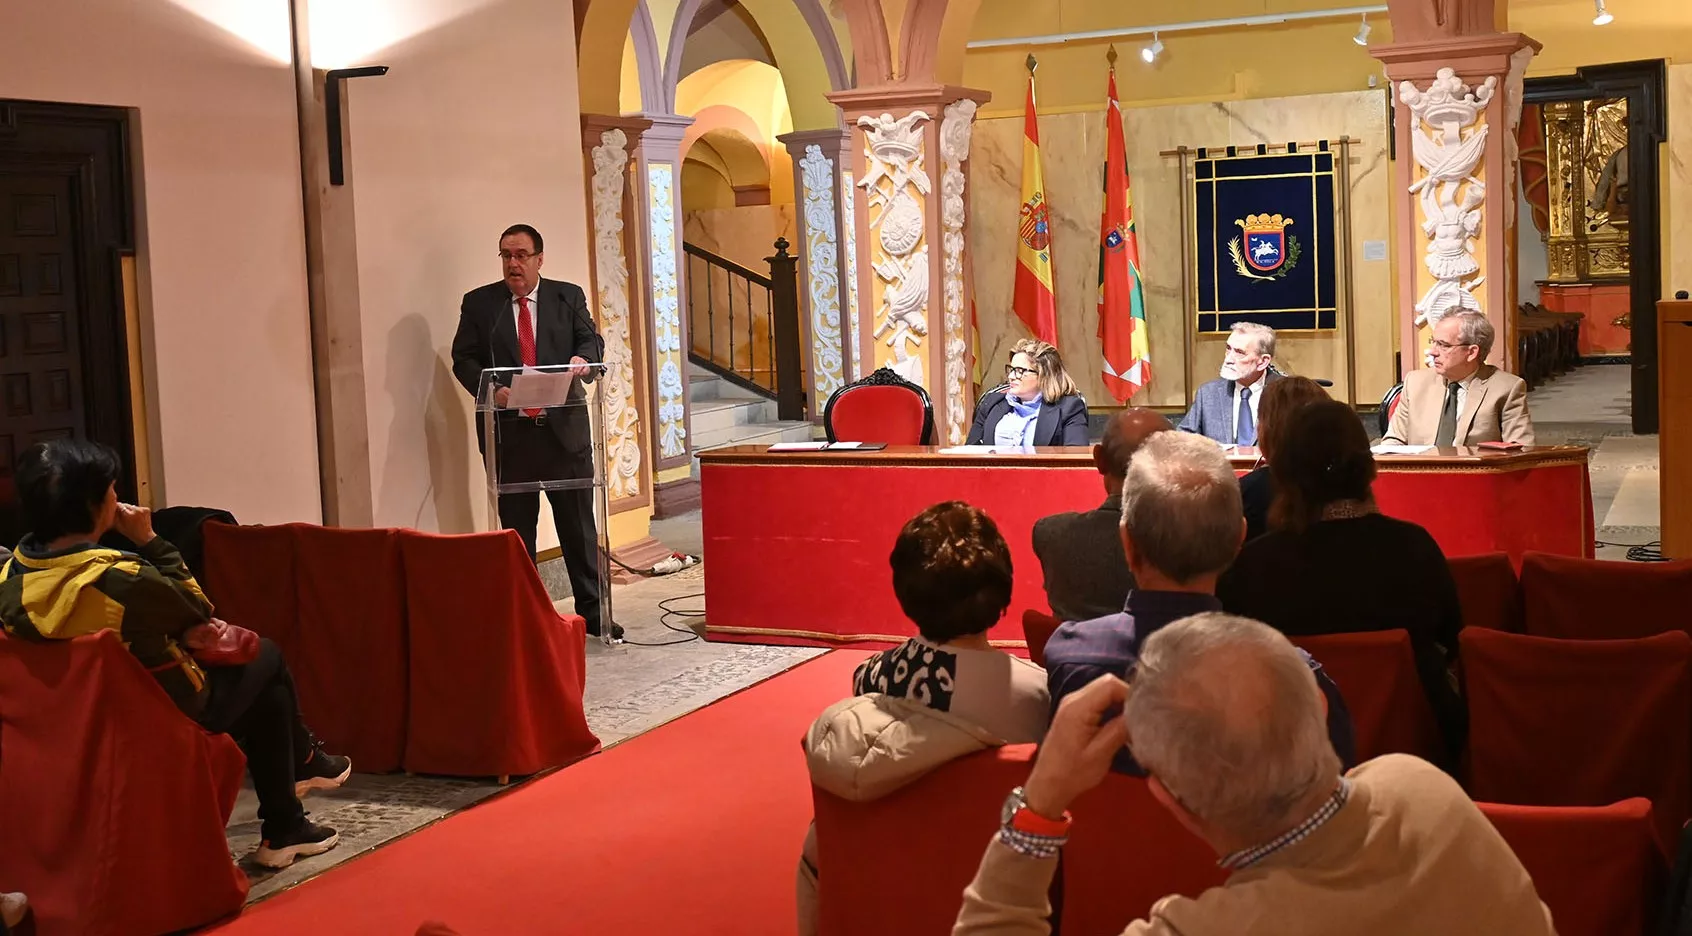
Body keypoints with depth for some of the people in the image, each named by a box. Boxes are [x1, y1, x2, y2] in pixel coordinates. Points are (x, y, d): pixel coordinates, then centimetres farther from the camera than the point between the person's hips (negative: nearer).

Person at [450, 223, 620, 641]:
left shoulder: (568, 297, 7)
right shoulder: (478, 303, 5)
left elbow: (592, 341, 4)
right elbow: (464, 359, 2)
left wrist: (583, 359, -20)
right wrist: (490, 389, -16)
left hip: (565, 428, 0)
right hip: (508, 431, 0)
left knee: (579, 525, 6)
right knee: (516, 530, 6)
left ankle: (592, 610, 15)